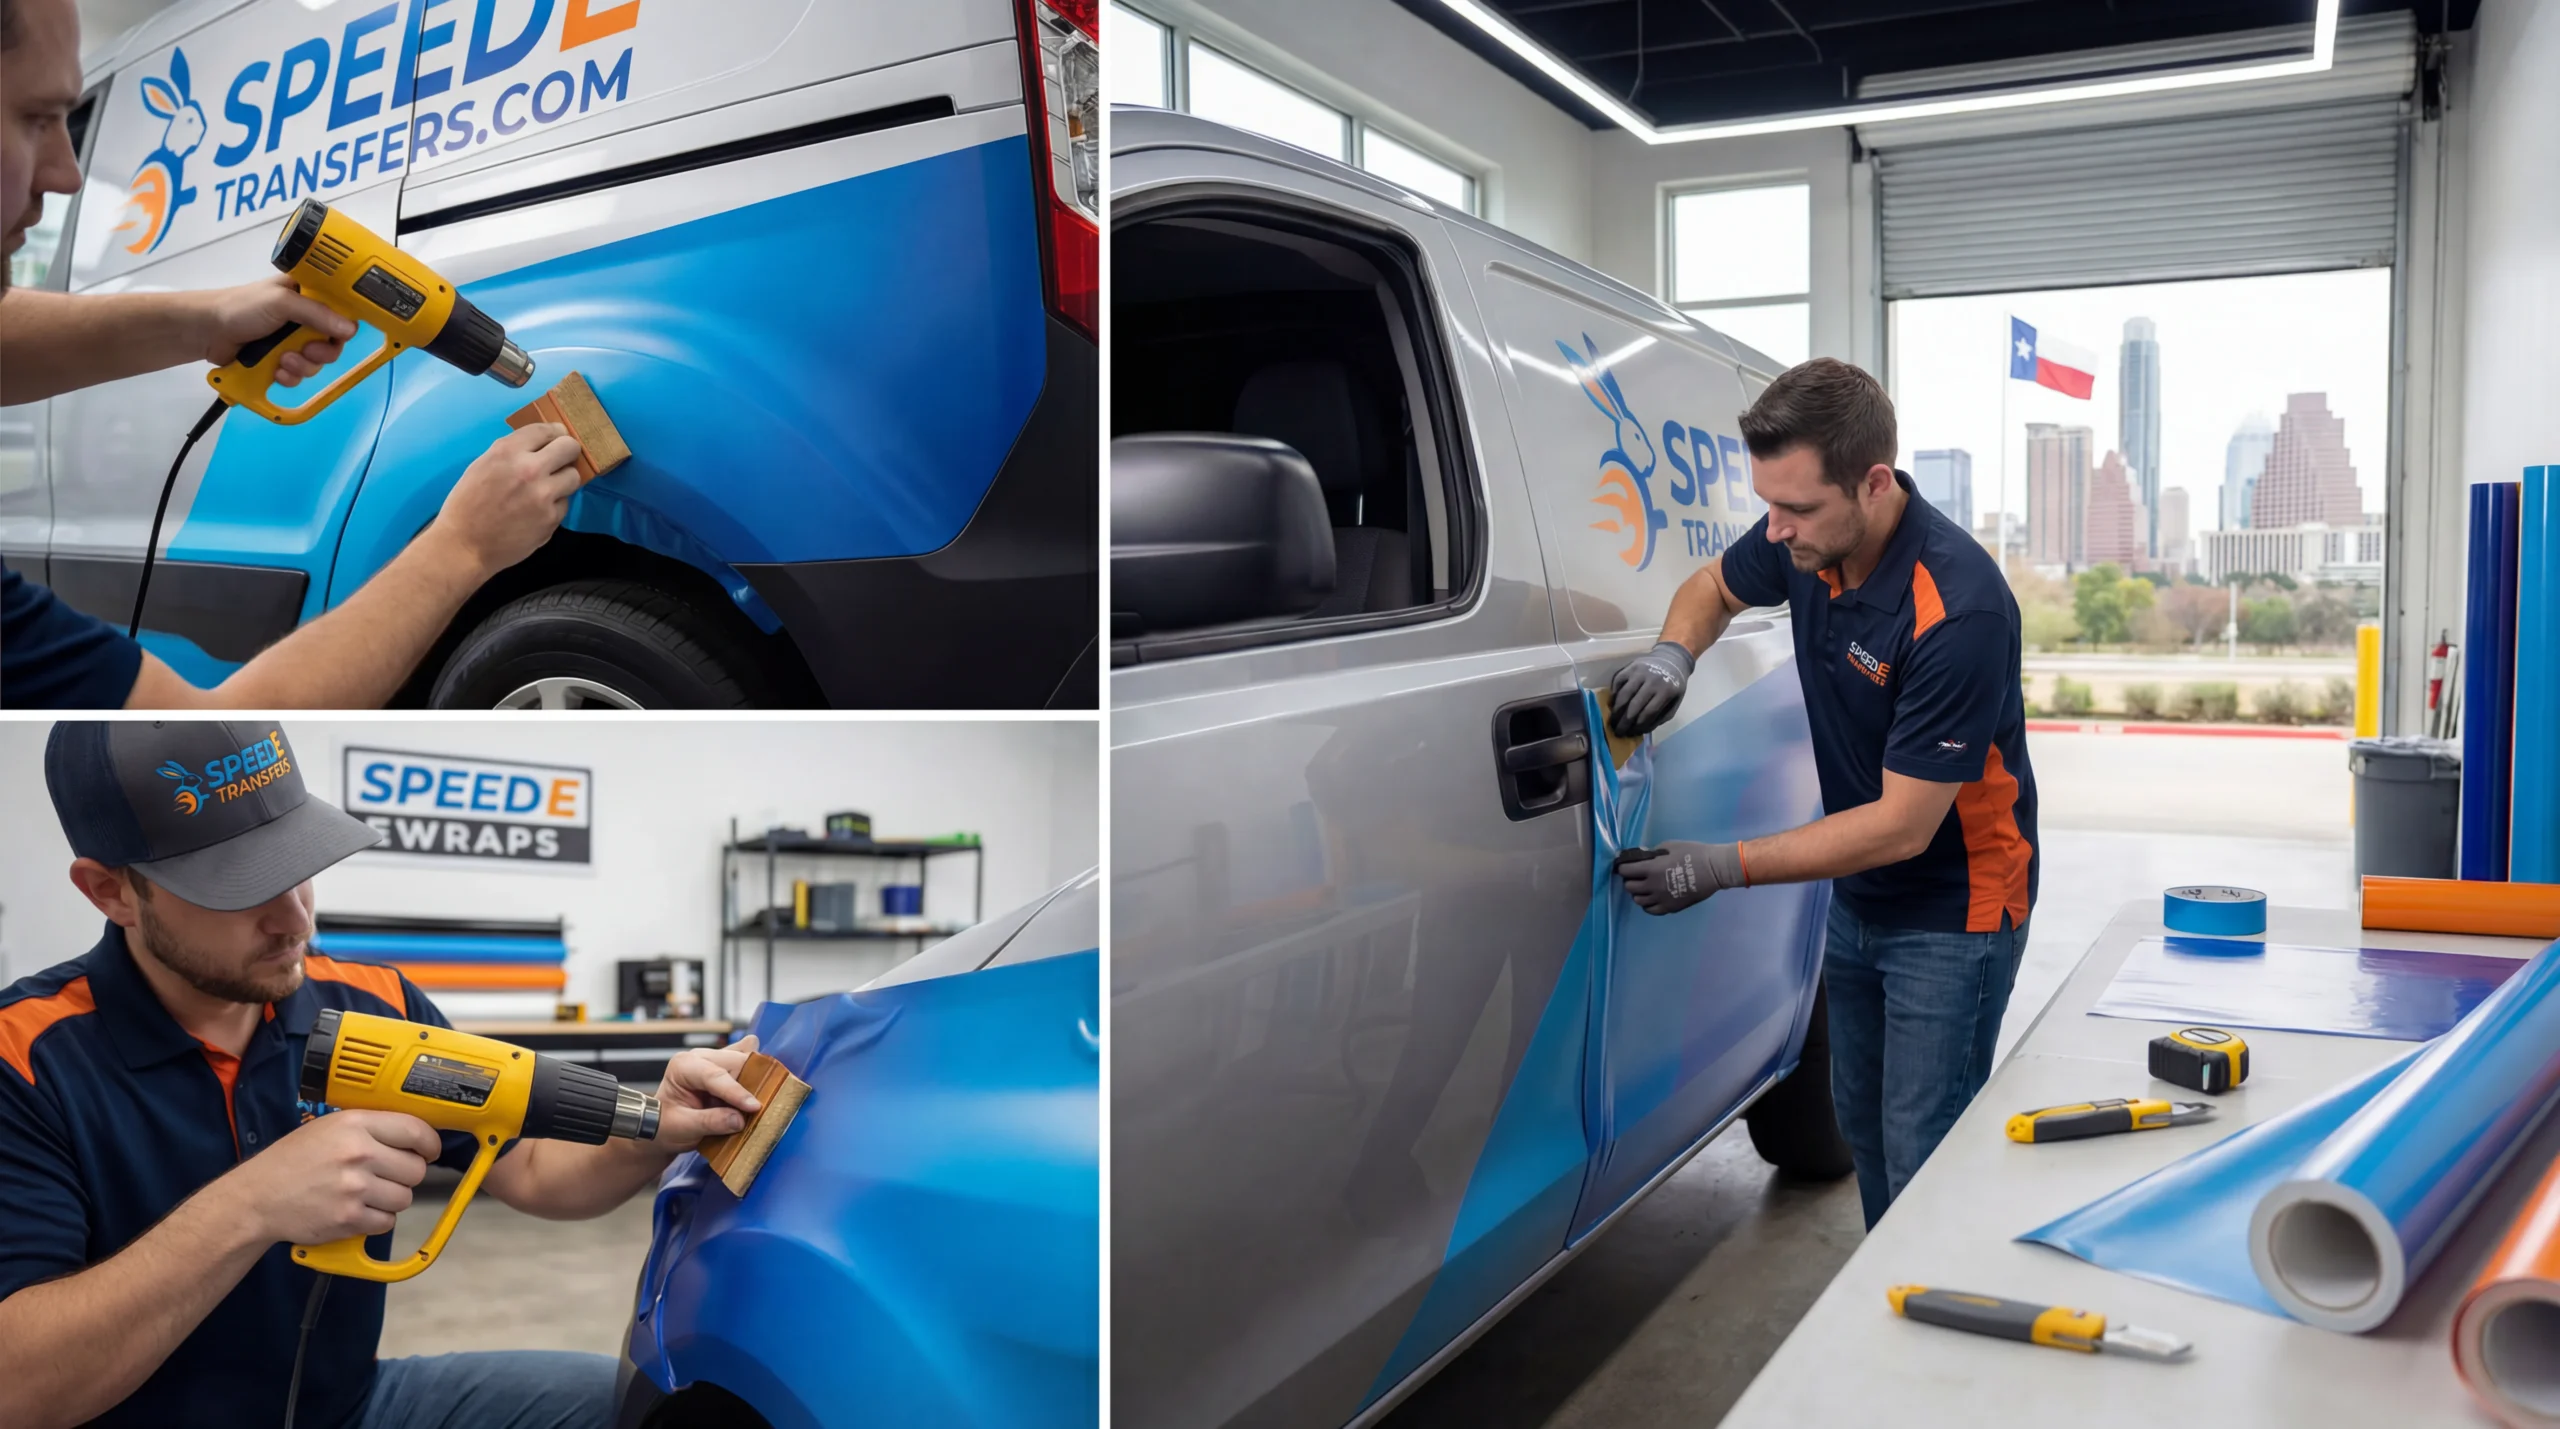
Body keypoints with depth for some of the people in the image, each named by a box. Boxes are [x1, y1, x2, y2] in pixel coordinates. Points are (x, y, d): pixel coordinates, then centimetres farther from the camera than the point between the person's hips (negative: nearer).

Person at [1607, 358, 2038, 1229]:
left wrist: (1726, 868, -27)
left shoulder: (1957, 610, -32)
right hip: (1856, 898, 8)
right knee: (1861, 1125, 19)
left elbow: (1902, 825, -28)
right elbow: (1714, 587, 14)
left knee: (1923, 1157, -5)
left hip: (1951, 913, -8)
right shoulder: (1804, 539, -10)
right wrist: (1673, 653, -10)